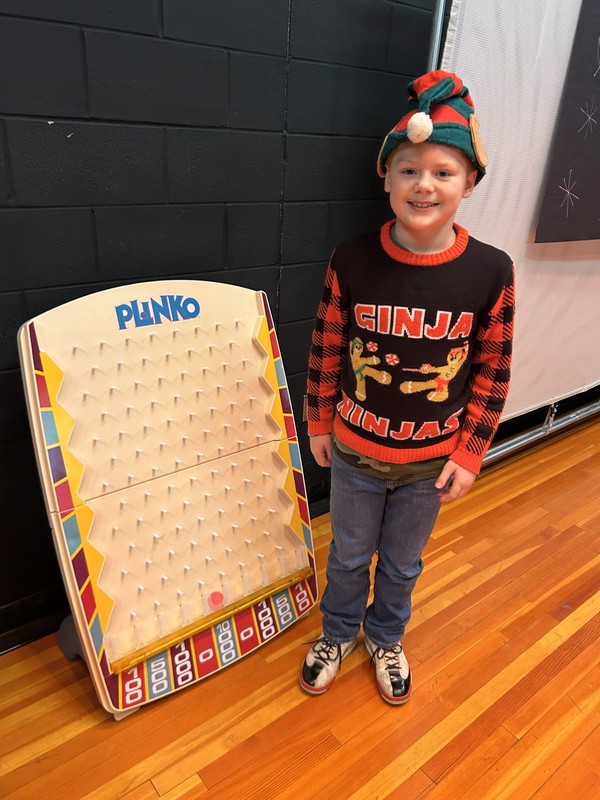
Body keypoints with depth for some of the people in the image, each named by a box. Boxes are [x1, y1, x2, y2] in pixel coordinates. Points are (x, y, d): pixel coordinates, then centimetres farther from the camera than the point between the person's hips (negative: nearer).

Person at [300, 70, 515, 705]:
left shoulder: (490, 272, -14)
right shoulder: (352, 259, -15)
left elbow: (493, 370, -5)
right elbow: (326, 349, -4)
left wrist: (470, 453, -4)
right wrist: (319, 424, 3)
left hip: (432, 461, 1)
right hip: (354, 451, 0)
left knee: (402, 564, 23)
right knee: (349, 554, 23)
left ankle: (385, 638, 54)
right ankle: (338, 631, 53)